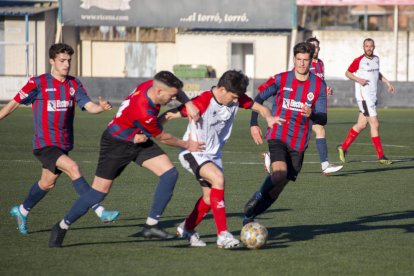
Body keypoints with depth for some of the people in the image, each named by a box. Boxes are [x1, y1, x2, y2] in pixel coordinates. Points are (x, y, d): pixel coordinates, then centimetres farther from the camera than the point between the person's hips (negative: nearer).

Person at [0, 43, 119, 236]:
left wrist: (101, 107, -28)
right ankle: (100, 212, -27)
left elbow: (89, 106, -7)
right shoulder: (38, 83, -7)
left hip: (64, 144, 6)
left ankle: (22, 211, 41)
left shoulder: (74, 84, 4)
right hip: (44, 143, -6)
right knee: (72, 168, -24)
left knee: (48, 183, 16)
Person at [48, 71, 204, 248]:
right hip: (116, 144, -8)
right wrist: (186, 145, -2)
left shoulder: (152, 85, -15)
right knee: (100, 190, -7)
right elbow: (162, 138, -17)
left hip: (139, 141, 8)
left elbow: (178, 91, 10)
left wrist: (188, 104, -9)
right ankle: (62, 226, 11)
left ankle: (151, 226, -1)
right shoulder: (143, 113, -36)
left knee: (170, 173, -7)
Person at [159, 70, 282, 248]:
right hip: (193, 153, -8)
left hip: (213, 154, 8)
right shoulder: (203, 102, -27)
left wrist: (269, 118, -20)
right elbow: (169, 115, -23)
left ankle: (186, 229, 34)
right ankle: (222, 235, -29)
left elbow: (260, 108, 3)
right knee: (218, 179, -29)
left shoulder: (237, 98, -7)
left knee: (210, 198, 7)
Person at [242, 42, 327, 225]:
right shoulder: (281, 79, -3)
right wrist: (253, 124, 1)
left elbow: (323, 119, -4)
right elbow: (259, 98, 9)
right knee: (280, 173, -27)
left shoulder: (318, 85, 0)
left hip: (299, 143, 3)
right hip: (278, 136, -3)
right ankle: (258, 196, 0)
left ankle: (250, 215, 20)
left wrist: (311, 114, -26)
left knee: (280, 183, 4)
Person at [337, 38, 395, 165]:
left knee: (361, 125, 9)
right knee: (375, 124, -9)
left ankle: (343, 147, 21)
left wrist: (387, 82, 20)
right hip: (364, 96, -7)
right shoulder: (358, 61, -10)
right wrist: (359, 79, -16)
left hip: (372, 96, 7)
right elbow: (348, 73, 0)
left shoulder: (376, 59, 10)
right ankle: (380, 156, -4)